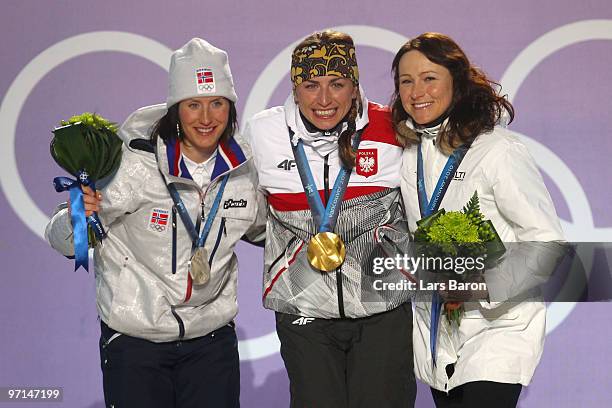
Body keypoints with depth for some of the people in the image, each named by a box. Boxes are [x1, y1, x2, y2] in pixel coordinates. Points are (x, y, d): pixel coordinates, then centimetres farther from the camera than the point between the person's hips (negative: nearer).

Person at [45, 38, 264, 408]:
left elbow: (257, 228, 17)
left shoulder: (243, 169, -4)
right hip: (135, 336, -3)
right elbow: (63, 241, -13)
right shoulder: (136, 164, -17)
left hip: (212, 336, 4)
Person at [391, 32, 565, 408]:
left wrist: (483, 282, -25)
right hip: (437, 333, 6)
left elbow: (548, 243, -14)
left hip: (498, 329, -6)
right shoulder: (409, 153, 7)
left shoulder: (499, 151, -14)